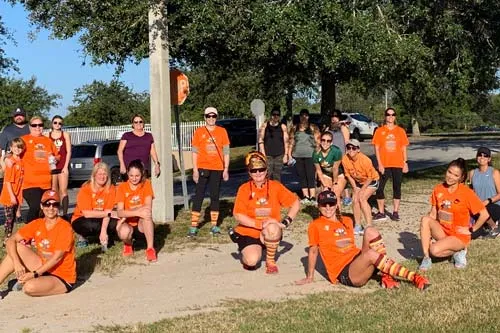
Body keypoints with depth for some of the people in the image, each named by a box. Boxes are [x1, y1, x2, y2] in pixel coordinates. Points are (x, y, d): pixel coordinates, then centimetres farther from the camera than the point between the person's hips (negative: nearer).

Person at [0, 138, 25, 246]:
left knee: (13, 218, 13)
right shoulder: (10, 162, -14)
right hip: (9, 196, -7)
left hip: (16, 195, 7)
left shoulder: (20, 161, 6)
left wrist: (19, 195, 9)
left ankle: (10, 238, 22)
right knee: (9, 218, -2)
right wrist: (12, 196, -18)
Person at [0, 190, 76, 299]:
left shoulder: (64, 227, -18)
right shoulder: (37, 224, -1)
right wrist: (17, 263, -20)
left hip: (62, 278, -6)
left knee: (29, 287, -31)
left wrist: (33, 274, -26)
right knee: (18, 248, -9)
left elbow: (57, 258, -22)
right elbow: (11, 241, -4)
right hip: (44, 268, 6)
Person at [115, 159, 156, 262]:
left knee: (146, 214, -34)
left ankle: (150, 248, -28)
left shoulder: (146, 184, -4)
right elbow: (120, 212, -17)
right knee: (124, 231, -36)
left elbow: (148, 207, -18)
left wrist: (127, 214, -26)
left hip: (142, 225, 0)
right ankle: (128, 245, 1)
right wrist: (137, 212, -35)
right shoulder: (122, 187, -5)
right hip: (128, 225, 0)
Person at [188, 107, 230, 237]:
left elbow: (226, 152, 7)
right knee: (198, 196, -3)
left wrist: (226, 169, 1)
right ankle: (194, 226, -3)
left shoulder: (222, 131, 6)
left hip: (217, 169, 1)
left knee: (215, 196, 7)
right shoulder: (199, 132, 3)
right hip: (202, 168, -1)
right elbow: (195, 152, 3)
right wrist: (195, 170, -4)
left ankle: (214, 225, 12)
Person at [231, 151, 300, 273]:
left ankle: (270, 261, -7)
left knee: (272, 228, -34)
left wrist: (285, 222, -18)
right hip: (248, 232, -1)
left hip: (269, 234, 1)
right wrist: (260, 224, -25)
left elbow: (295, 204, -4)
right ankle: (247, 252, 13)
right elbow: (237, 215, -14)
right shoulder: (244, 189, -8)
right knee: (252, 261, -27)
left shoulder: (275, 186, -5)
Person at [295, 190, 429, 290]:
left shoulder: (347, 221, 20)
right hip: (344, 273, -6)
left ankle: (386, 276, -23)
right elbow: (313, 251, 6)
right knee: (371, 254, -35)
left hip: (359, 262, 6)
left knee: (370, 231, -19)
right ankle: (412, 276, -32)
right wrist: (309, 277, 8)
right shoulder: (316, 225, 2)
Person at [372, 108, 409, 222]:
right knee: (380, 188, -2)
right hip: (384, 165, -1)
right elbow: (376, 148, 0)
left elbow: (404, 148, 8)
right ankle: (381, 213, 7)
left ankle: (395, 212, 11)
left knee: (397, 188, 4)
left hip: (398, 164, 1)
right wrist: (379, 164, -9)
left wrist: (405, 163, 1)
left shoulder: (400, 131, 6)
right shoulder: (379, 131, 2)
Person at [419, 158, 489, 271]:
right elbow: (433, 214, 5)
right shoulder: (438, 189, -1)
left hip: (459, 236, -5)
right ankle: (426, 258, -16)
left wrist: (471, 229, -9)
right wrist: (429, 230, -8)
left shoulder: (467, 193, -16)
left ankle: (458, 252, 2)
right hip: (442, 230, 5)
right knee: (425, 219, -25)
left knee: (435, 250, -30)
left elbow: (484, 214, -14)